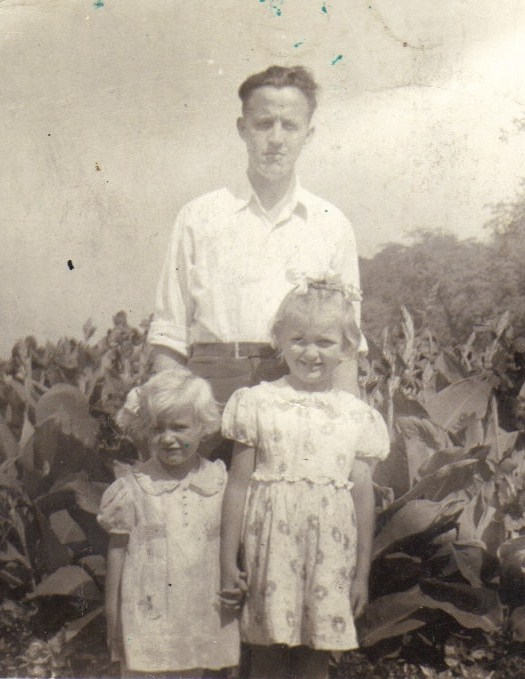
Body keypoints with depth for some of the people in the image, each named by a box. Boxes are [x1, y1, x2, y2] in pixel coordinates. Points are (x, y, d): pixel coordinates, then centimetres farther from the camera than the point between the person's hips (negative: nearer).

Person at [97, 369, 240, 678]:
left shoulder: (219, 482, 0)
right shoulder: (132, 488, -6)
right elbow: (117, 554, -1)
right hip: (147, 615, -2)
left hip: (201, 615, 2)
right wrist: (113, 622, 2)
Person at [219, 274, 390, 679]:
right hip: (270, 543, -1)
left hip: (329, 551, 1)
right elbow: (238, 484, 2)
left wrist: (362, 573, 8)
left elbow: (364, 497, 7)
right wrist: (228, 560, 1)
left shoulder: (358, 416, 4)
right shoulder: (258, 403, 0)